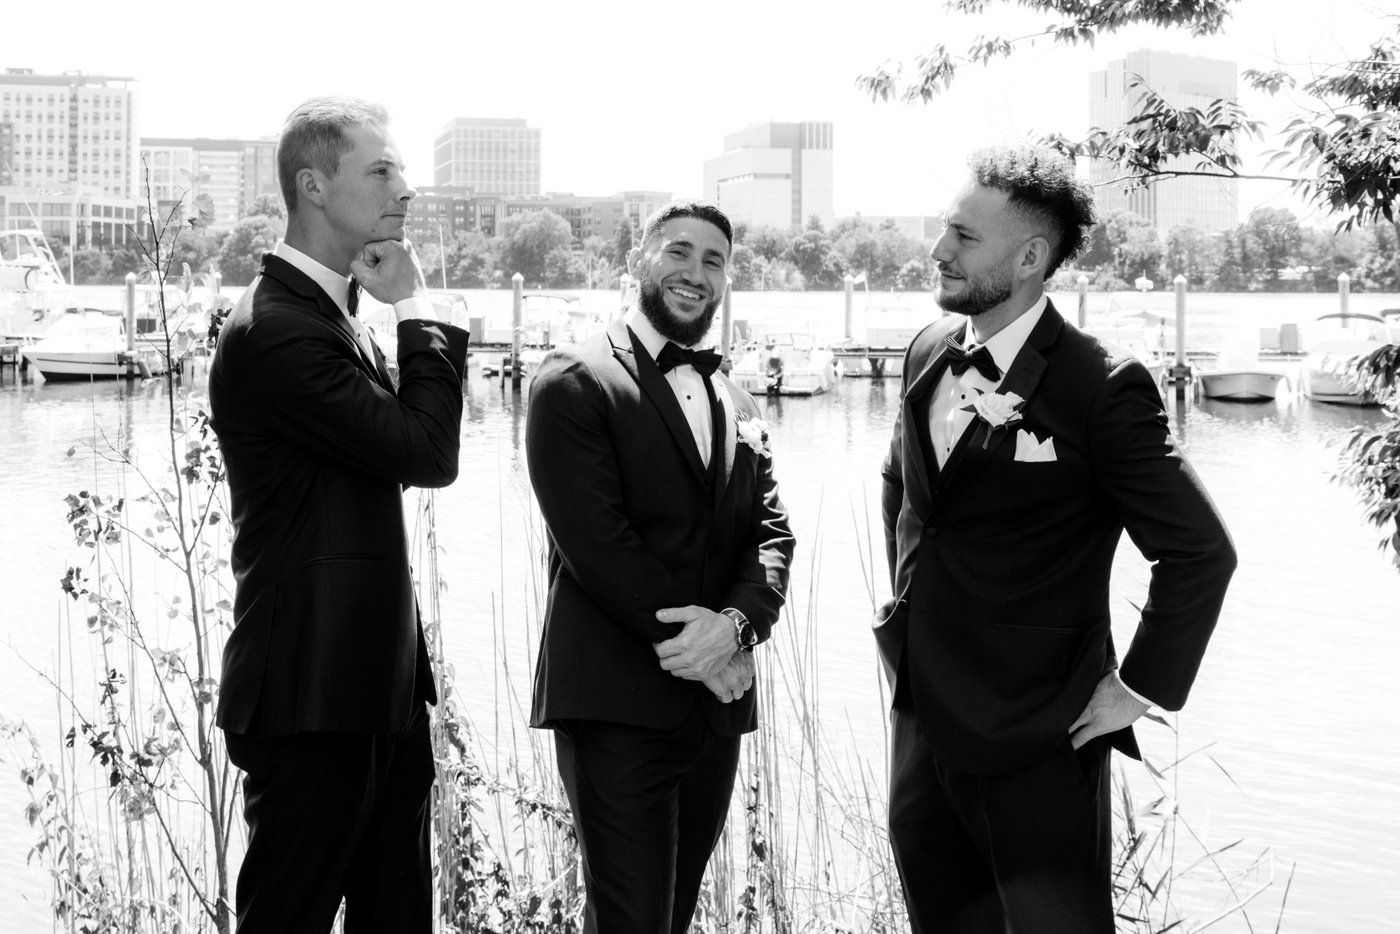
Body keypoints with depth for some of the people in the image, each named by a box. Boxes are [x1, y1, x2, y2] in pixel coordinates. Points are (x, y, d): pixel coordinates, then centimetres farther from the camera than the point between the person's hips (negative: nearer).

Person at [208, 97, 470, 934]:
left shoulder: (334, 316, 16)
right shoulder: (272, 330, -17)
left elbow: (421, 456, 18)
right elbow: (426, 450, -19)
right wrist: (418, 309, -11)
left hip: (381, 689, 10)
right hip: (312, 698, -10)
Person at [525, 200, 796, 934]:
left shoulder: (737, 405, 17)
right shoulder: (575, 383, -5)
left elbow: (770, 531, 7)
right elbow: (594, 540, -13)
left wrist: (736, 622, -13)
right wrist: (692, 640, -13)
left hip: (715, 702, 6)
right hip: (616, 704, -6)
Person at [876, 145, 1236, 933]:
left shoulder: (1102, 385, -16)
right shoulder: (929, 353, 6)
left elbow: (1201, 550, -15)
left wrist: (1141, 689, -12)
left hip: (1038, 744, -7)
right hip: (922, 719, 7)